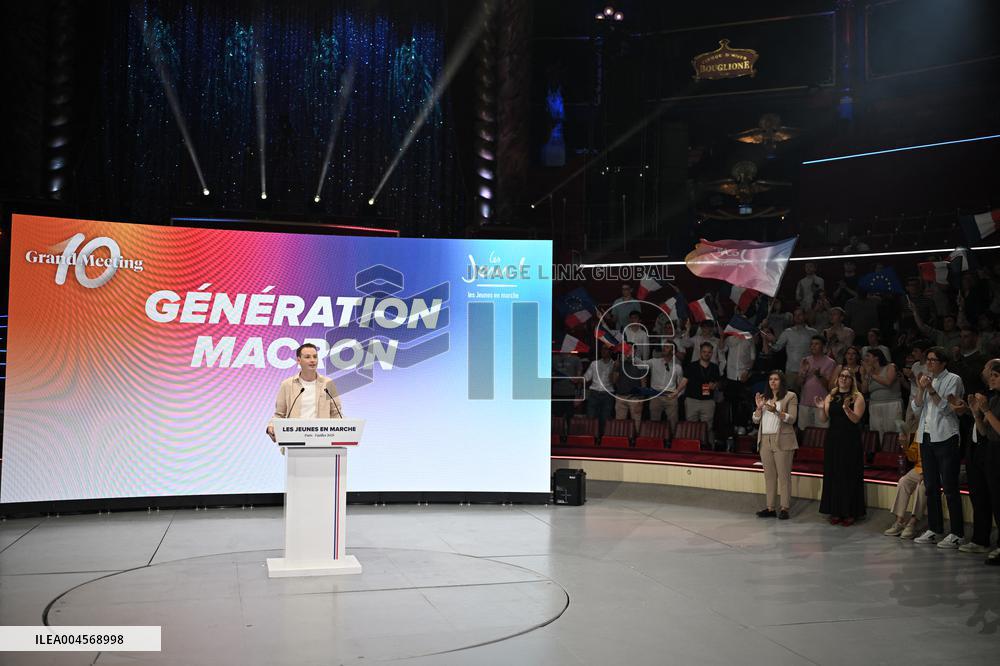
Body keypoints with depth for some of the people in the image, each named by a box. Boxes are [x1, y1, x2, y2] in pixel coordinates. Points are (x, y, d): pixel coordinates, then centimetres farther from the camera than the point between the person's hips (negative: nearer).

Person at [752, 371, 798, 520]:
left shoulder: (790, 396, 2)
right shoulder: (765, 397, 18)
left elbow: (792, 419, -9)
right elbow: (755, 420, 14)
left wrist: (776, 411, -23)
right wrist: (759, 407, -4)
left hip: (782, 441, -5)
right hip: (765, 441, 5)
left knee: (784, 475, -5)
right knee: (769, 476, 7)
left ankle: (784, 508, -2)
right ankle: (770, 507, 10)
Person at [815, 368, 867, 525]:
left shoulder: (857, 397, -1)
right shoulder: (830, 397, 10)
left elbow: (856, 419, -11)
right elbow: (824, 419, 6)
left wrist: (846, 408, -27)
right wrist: (822, 408, -12)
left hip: (851, 441, -4)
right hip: (833, 440, 4)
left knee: (850, 476, 0)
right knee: (833, 475, 5)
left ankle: (850, 512, 6)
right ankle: (835, 511, 13)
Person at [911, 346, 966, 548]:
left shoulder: (953, 380, -3)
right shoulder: (927, 380, 15)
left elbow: (946, 408, -10)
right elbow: (916, 408, 9)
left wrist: (931, 390, -16)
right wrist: (921, 389, -4)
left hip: (946, 438, -6)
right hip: (926, 437, 7)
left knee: (950, 487, -6)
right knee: (931, 486, 11)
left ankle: (957, 534, -2)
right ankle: (934, 530, 20)